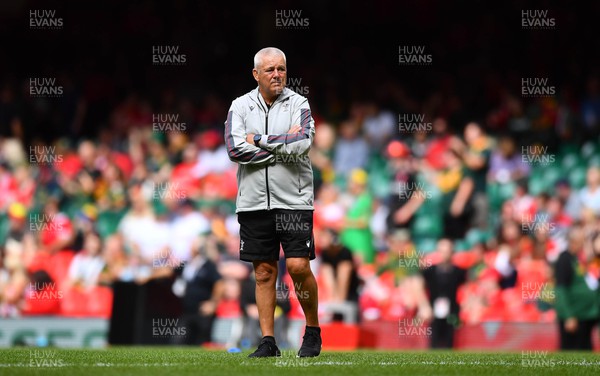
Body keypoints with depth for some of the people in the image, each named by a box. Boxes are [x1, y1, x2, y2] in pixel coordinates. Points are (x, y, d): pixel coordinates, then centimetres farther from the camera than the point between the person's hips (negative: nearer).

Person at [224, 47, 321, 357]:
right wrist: (283, 146, -11)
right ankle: (268, 341, 9)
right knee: (264, 272, 4)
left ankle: (313, 331, 11)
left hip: (293, 201, -2)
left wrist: (259, 140, -11)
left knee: (298, 266, -9)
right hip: (253, 201, 2)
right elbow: (234, 149, -10)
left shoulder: (298, 104, 0)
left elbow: (302, 143, -18)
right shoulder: (241, 106, 5)